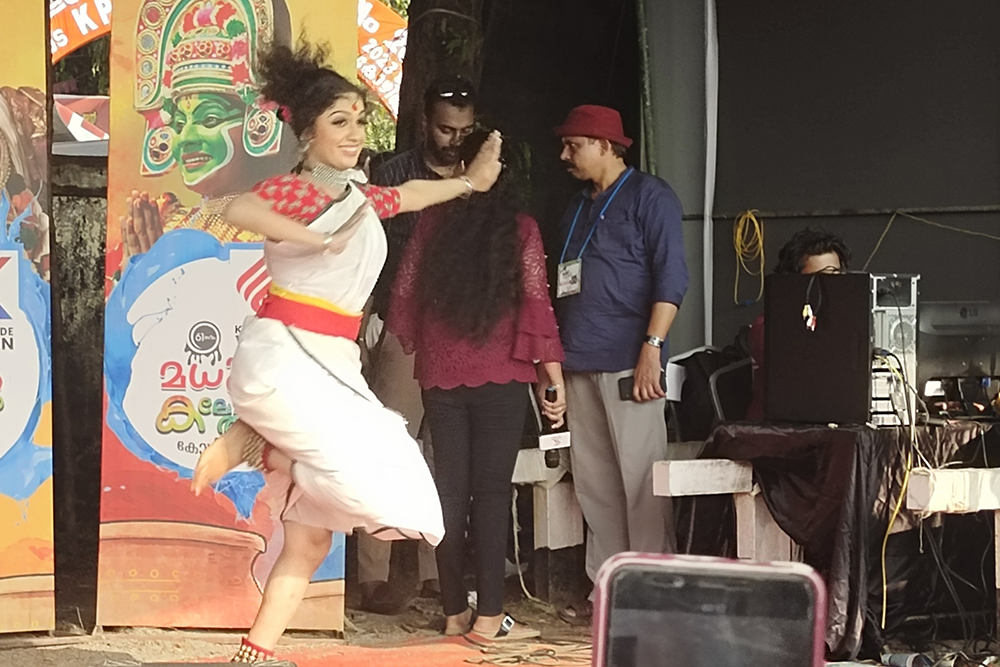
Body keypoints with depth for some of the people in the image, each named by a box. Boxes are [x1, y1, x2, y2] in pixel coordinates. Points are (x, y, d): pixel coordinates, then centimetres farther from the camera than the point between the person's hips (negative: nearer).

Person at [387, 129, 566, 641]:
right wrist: (553, 376, -2)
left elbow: (404, 293, 6)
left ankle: (454, 612, 12)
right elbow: (537, 305, -8)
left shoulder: (434, 222, 2)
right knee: (491, 491, -1)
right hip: (499, 373, -3)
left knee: (451, 488, 8)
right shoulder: (519, 229, -5)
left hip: (440, 373, 3)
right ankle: (489, 617, -3)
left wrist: (413, 346, 23)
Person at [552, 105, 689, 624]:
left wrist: (652, 348, -18)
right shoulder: (579, 209, 21)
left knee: (639, 478, -7)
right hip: (581, 365, 8)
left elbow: (671, 276, -10)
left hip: (628, 364, -8)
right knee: (593, 482, 7)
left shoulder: (648, 197, -2)